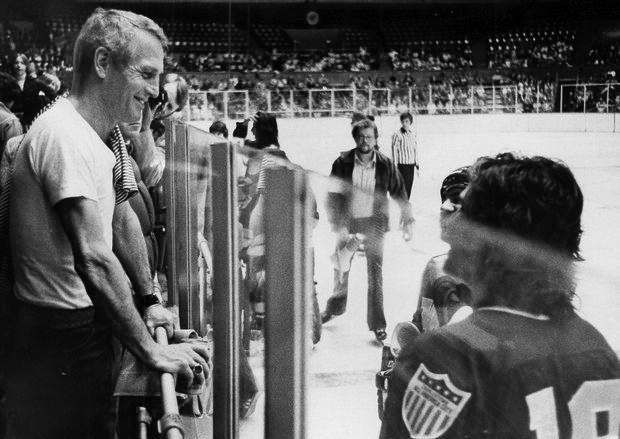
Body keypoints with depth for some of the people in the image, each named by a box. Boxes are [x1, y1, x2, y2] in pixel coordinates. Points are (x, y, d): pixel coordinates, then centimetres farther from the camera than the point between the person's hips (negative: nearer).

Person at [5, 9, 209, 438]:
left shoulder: (105, 133, 9)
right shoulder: (64, 135, -24)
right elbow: (94, 259, -30)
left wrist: (149, 300, 17)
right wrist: (151, 351, -27)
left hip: (87, 325, 10)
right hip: (60, 340, -9)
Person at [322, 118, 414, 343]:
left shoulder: (385, 165, -8)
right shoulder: (343, 163, -10)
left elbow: (399, 193, 3)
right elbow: (332, 196, -9)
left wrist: (407, 222, 0)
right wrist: (339, 226, -16)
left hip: (374, 223, -1)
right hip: (348, 223, 1)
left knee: (375, 273, -3)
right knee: (341, 267, 17)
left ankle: (377, 323, 7)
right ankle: (335, 306, 42)